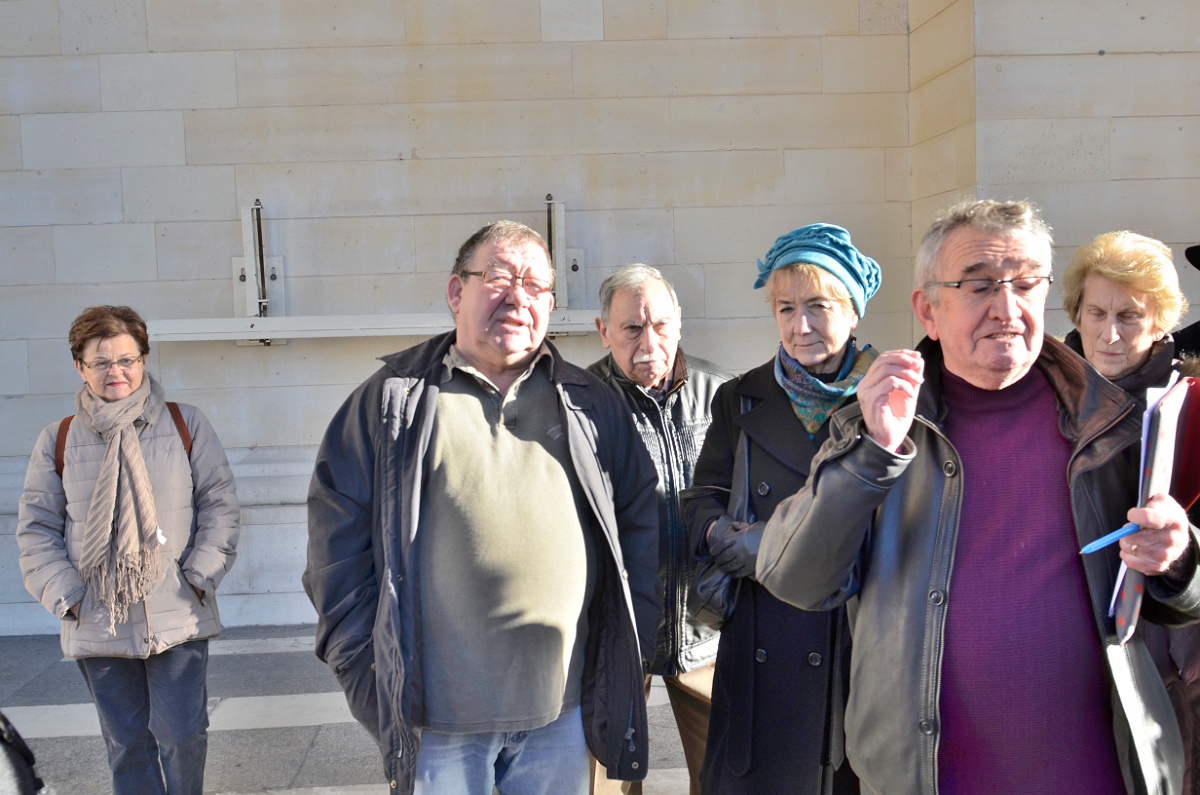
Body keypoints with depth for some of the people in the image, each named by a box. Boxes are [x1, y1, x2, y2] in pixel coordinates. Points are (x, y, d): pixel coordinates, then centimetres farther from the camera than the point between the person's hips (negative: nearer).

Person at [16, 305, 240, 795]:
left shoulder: (186, 425, 1)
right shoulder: (57, 441, 4)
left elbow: (220, 503, 1)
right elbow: (36, 530, 5)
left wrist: (199, 575, -7)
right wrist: (66, 596, -5)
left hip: (178, 620, -1)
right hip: (97, 626, 2)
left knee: (182, 735, 3)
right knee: (126, 742, 12)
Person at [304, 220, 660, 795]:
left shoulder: (591, 405, 8)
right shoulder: (390, 401, 1)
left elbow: (641, 523, 11)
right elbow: (336, 537, 0)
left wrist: (629, 652, 6)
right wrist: (363, 670, -5)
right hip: (434, 714, -2)